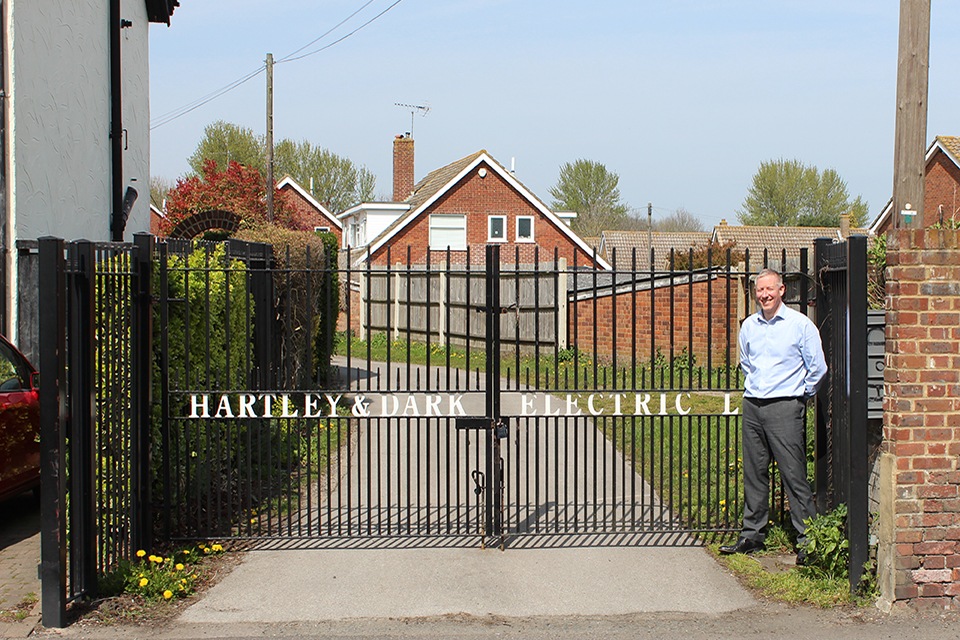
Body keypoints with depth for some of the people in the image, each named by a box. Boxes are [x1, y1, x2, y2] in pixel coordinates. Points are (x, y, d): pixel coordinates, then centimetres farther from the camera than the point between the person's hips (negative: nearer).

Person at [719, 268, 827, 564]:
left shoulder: (800, 324, -4)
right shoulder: (749, 326, 11)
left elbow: (817, 368, 2)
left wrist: (799, 395, 8)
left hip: (785, 407, -5)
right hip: (753, 406, 5)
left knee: (794, 474, -6)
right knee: (754, 473, 9)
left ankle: (807, 539, -1)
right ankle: (752, 534, 17)